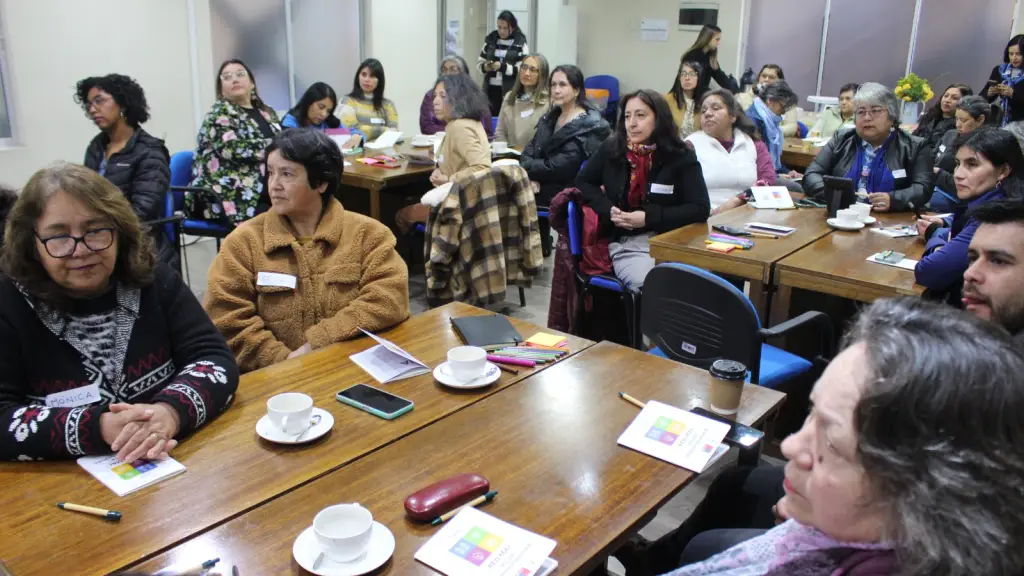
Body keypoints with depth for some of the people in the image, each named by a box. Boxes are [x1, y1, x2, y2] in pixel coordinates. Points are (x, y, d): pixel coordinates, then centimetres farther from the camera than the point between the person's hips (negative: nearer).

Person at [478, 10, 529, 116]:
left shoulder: (520, 44, -3)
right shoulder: (490, 40, 9)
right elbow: (479, 62, 15)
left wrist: (503, 67, -22)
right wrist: (485, 67, -9)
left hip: (510, 91, -4)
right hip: (491, 89, 4)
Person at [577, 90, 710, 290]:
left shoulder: (681, 156, 0)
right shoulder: (611, 149, 5)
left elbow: (700, 208, -5)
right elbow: (582, 183, 17)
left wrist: (649, 217, -14)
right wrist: (608, 210, -3)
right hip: (626, 242, 0)